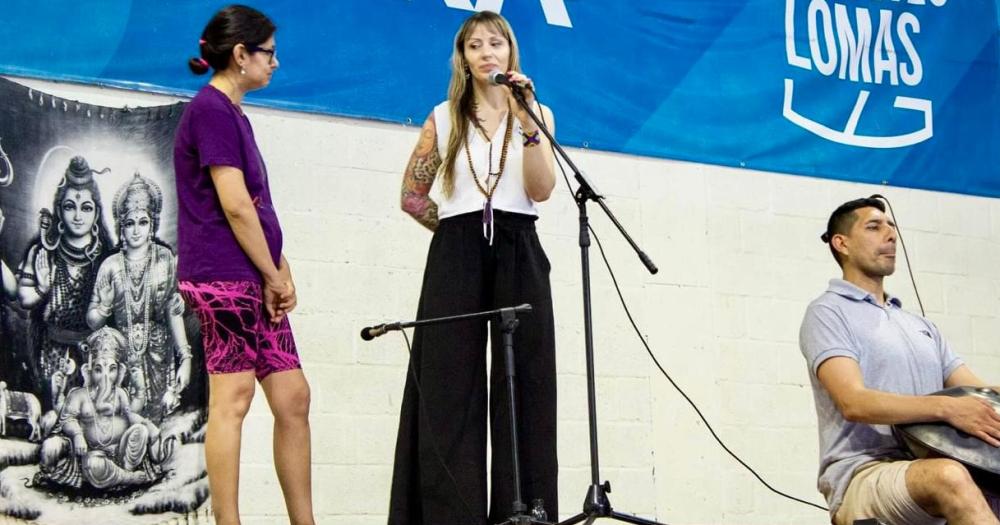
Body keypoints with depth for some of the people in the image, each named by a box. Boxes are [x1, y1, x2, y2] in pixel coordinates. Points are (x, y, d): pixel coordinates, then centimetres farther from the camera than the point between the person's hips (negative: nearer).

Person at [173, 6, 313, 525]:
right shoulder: (211, 110, -9)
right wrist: (273, 276, -9)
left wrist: (280, 272, 9)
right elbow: (234, 205, -15)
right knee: (233, 396, -9)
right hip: (225, 273, -10)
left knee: (292, 396, 7)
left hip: (253, 280, 10)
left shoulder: (233, 115, 21)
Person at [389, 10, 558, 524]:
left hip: (516, 255, 0)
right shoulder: (444, 118, 12)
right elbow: (411, 195, 14)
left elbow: (541, 190, -5)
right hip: (455, 257, 0)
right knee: (451, 386, -6)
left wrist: (527, 123, -13)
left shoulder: (536, 112, 10)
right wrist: (458, 229, 7)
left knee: (521, 385, -5)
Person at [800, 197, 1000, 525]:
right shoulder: (827, 313, 2)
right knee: (949, 478, -37)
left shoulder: (919, 325, 25)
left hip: (926, 468, 6)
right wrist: (946, 407, -25)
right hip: (862, 476, -6)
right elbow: (853, 402, -13)